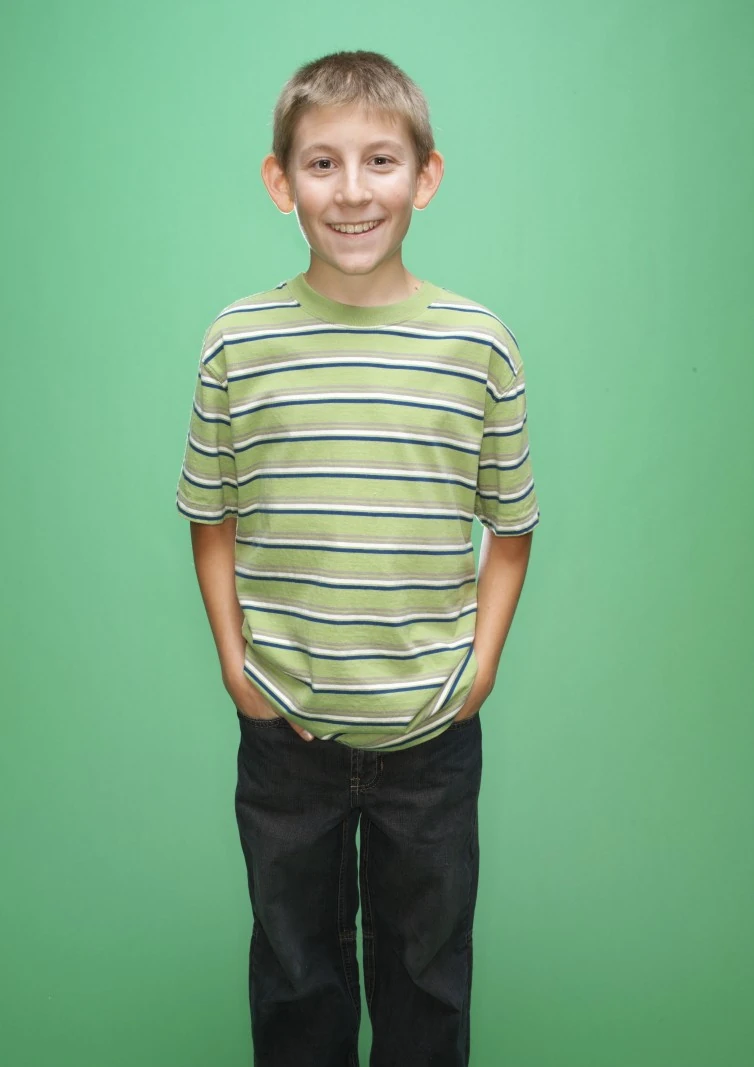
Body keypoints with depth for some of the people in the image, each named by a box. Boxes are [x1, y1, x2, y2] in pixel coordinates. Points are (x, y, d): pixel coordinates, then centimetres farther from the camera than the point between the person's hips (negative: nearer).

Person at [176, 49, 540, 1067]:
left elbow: (511, 525, 2)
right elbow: (212, 522, 2)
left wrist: (482, 661, -6)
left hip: (432, 729, 0)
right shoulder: (239, 340, -5)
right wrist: (236, 663, -5)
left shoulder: (479, 342, -6)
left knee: (427, 973, 21)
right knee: (296, 971, 21)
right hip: (285, 728, 0)